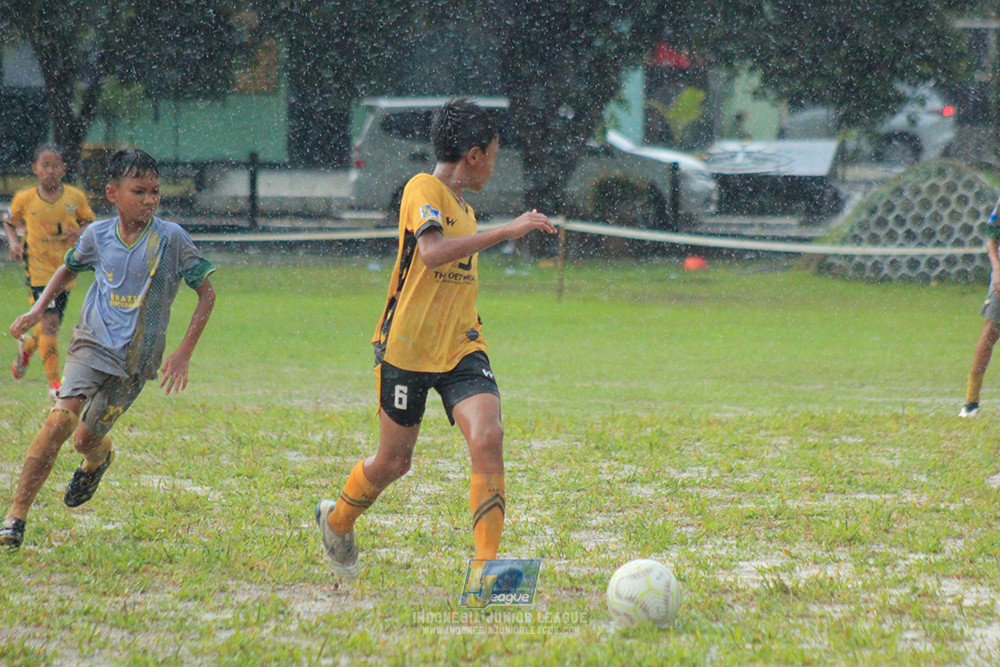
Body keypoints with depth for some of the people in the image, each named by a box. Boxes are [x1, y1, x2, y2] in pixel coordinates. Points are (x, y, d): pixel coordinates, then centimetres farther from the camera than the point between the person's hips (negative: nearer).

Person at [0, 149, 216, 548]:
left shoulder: (170, 238, -9)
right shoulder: (98, 235, 0)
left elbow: (206, 292, -2)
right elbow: (69, 269, 23)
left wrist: (184, 354, -6)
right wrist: (37, 310, 9)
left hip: (136, 358, -1)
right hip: (92, 341, 1)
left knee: (86, 438, 1)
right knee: (62, 418, -21)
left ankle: (99, 458, 43)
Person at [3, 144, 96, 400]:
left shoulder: (76, 197, -1)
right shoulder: (24, 199, -3)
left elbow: (90, 223, 11)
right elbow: (9, 223, 13)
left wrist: (81, 232, -11)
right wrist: (13, 242, -6)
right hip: (39, 268, -3)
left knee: (52, 324, 12)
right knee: (49, 322, -16)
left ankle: (27, 348, 47)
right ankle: (54, 383, -14)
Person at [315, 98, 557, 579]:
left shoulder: (464, 208, 17)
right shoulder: (423, 189, -10)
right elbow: (433, 252, -29)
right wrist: (506, 231, -31)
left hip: (460, 348, 6)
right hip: (406, 350, -6)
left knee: (488, 439, -18)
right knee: (394, 460, 6)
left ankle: (487, 565, -21)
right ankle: (337, 521, 37)